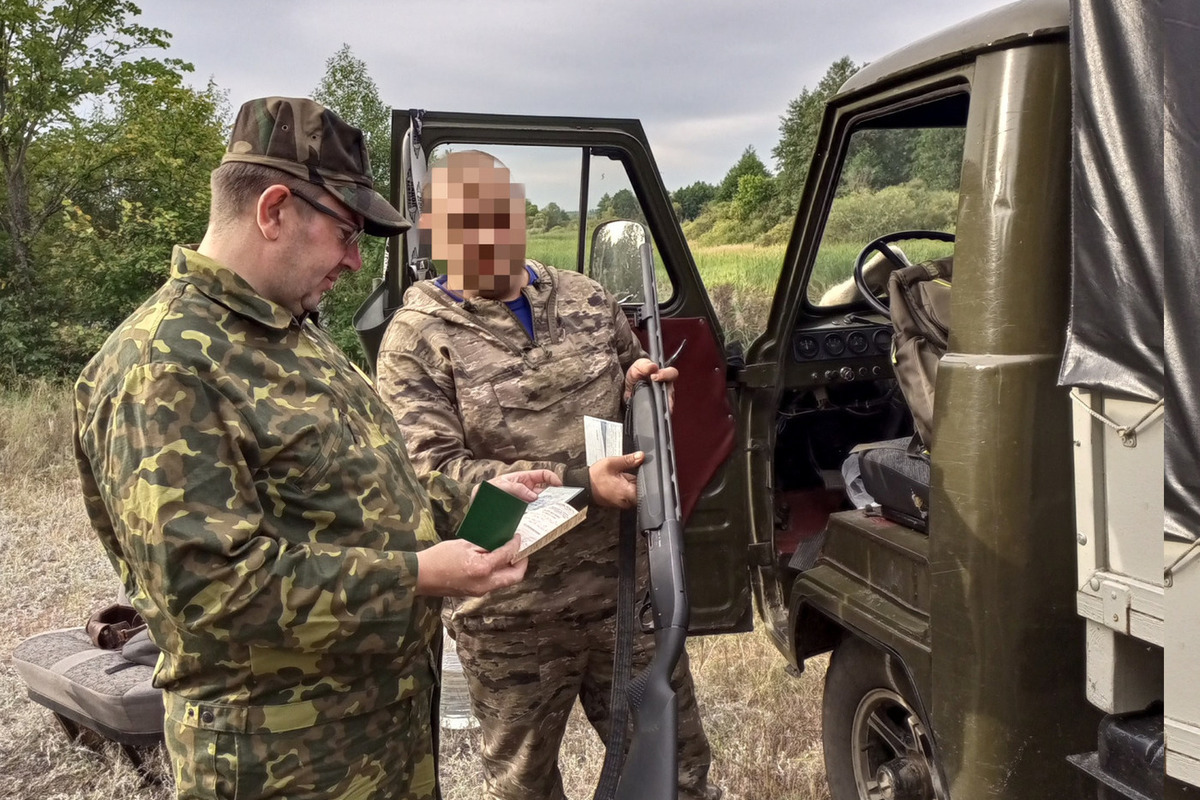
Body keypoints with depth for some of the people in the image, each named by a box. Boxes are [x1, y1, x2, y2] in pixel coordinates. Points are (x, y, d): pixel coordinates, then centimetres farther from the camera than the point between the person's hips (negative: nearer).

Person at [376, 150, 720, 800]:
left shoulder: (586, 300, 5)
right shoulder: (416, 340, -8)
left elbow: (637, 372, 21)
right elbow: (434, 473, -17)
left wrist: (637, 385, -5)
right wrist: (579, 483, -23)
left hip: (626, 584, 3)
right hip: (510, 616, -3)